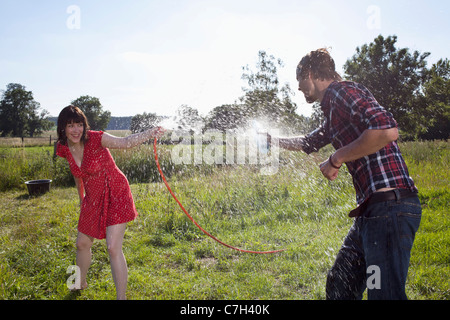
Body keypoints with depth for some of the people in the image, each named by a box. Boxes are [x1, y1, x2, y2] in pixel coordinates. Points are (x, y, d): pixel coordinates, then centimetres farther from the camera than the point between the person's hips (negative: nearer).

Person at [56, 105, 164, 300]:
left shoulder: (95, 139, -20)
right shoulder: (64, 148, -3)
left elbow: (125, 142, -35)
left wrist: (149, 134, -53)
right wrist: (81, 197, 26)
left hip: (116, 195, -6)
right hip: (93, 200, 6)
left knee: (113, 248, -14)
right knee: (82, 244, 20)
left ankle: (121, 297, -2)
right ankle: (81, 283, 49)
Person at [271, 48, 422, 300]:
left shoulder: (343, 91, -8)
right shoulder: (334, 109, 22)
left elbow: (387, 130, -24)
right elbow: (309, 143, 40)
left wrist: (337, 158, -15)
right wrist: (274, 140, 47)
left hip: (390, 206, -10)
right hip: (372, 210, 11)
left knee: (384, 292, -9)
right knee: (339, 287, 18)